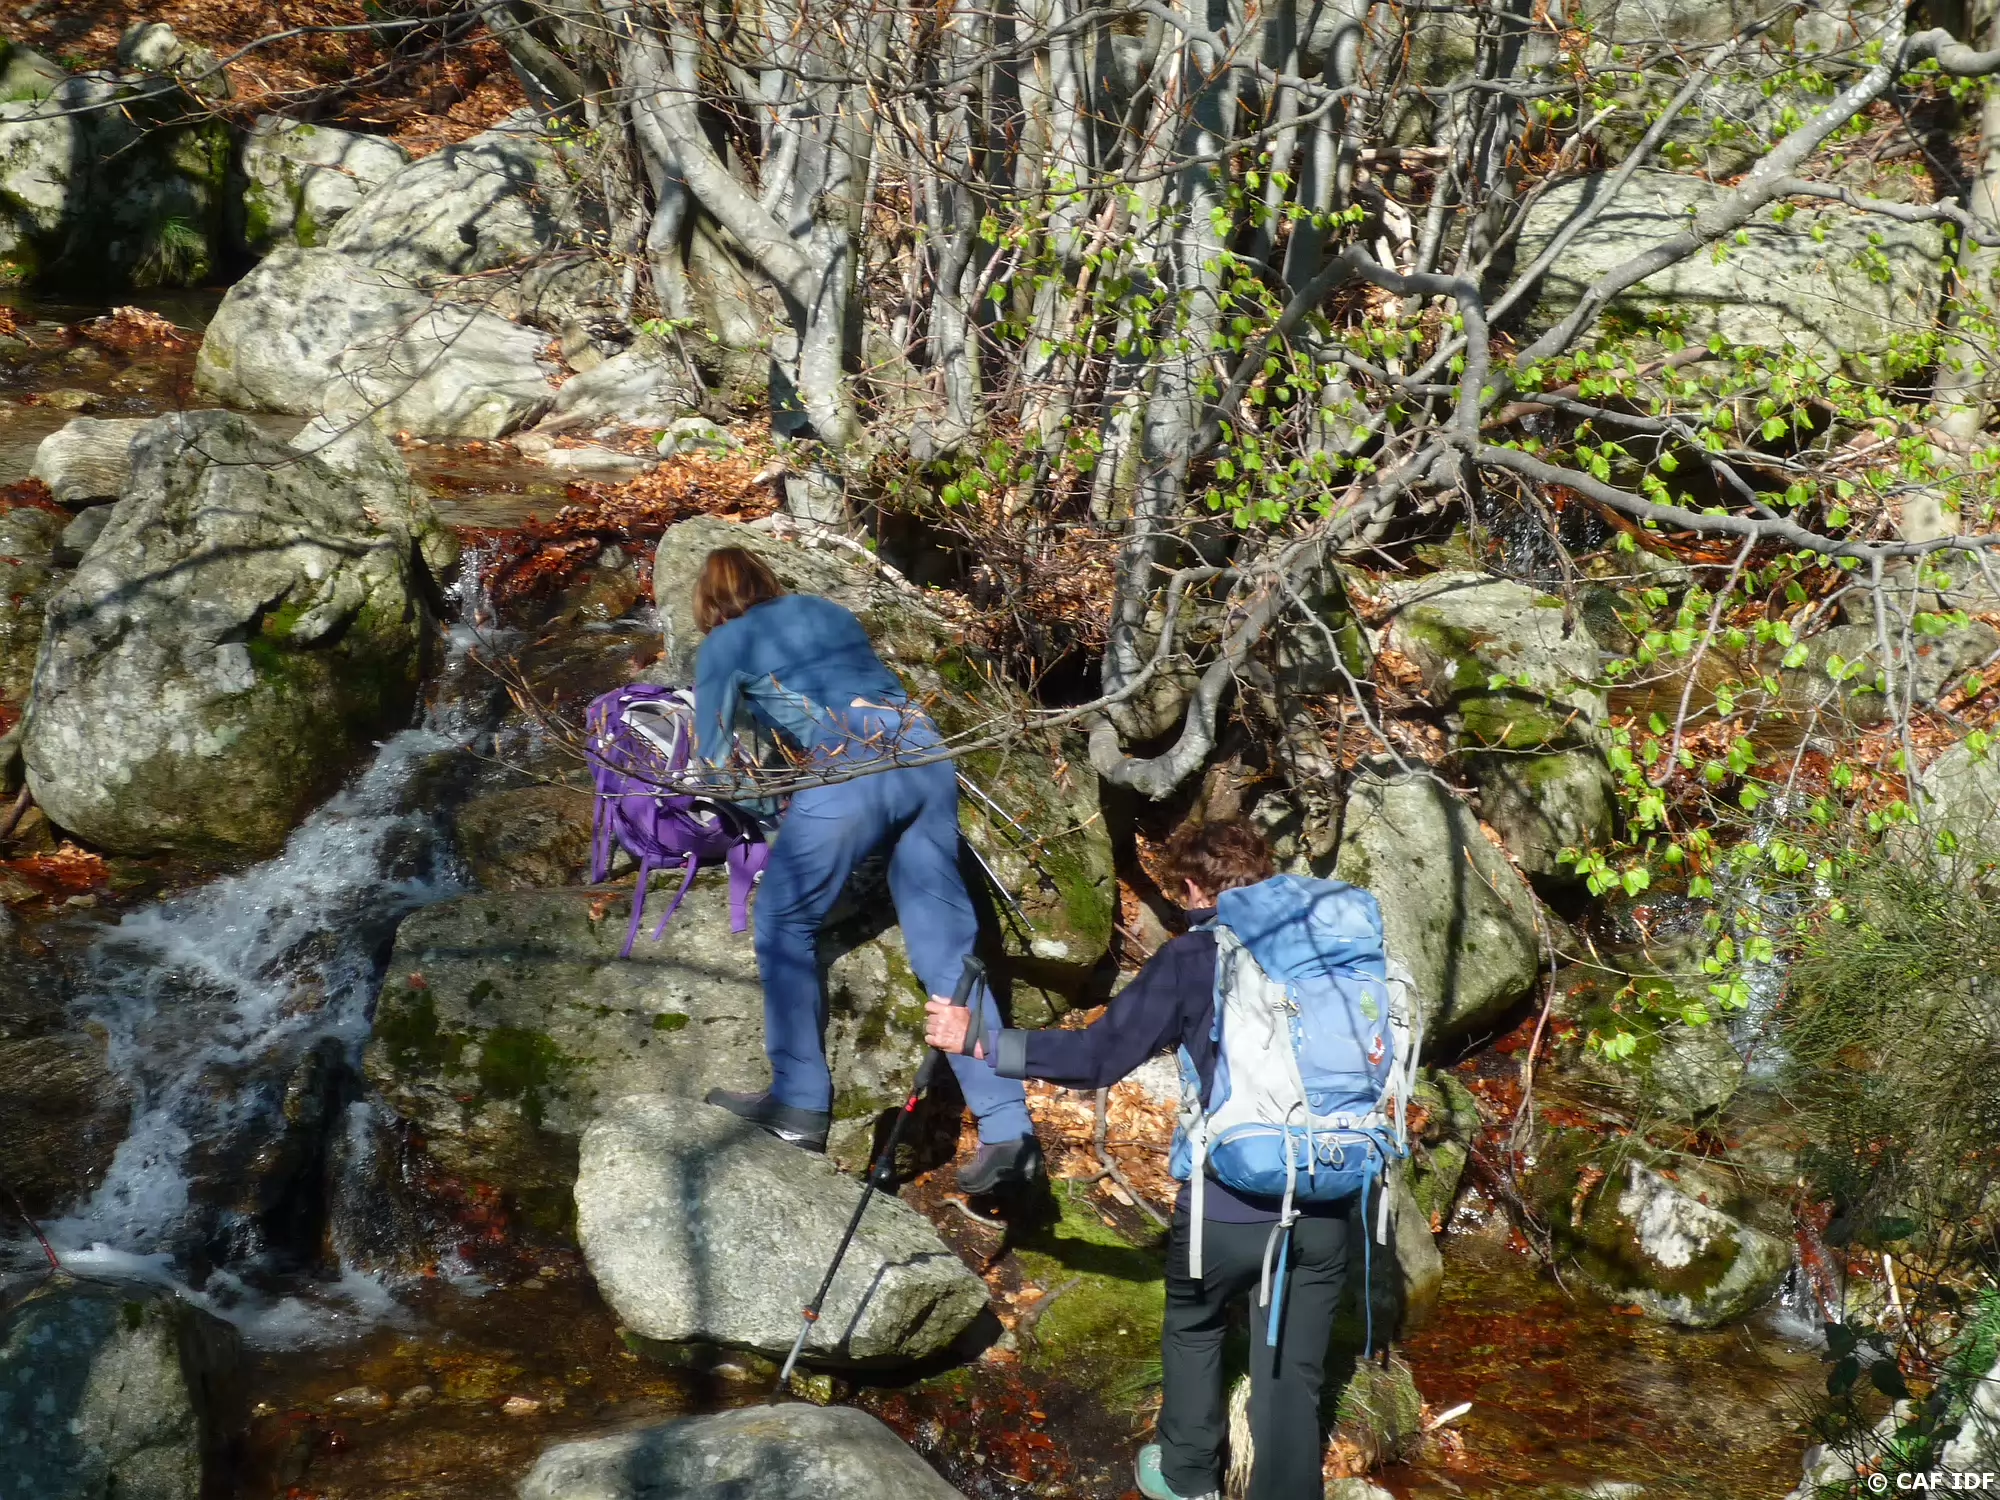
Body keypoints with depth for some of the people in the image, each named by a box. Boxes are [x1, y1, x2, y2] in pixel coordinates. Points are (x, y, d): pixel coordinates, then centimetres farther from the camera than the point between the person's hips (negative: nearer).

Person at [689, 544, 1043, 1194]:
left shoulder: (725, 643, 15)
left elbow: (714, 759, 19)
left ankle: (799, 1105, 11)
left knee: (785, 926, 12)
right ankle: (1007, 1129, -1)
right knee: (946, 949, 4)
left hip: (849, 773, -5)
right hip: (927, 757, 5)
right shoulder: (831, 612, 29)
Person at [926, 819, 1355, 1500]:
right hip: (1323, 1207, 3)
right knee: (1291, 1376, 9)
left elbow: (1096, 1056, -10)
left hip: (1227, 1207, -2)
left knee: (1192, 1329, 25)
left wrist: (980, 1042, -4)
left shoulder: (1189, 960, -7)